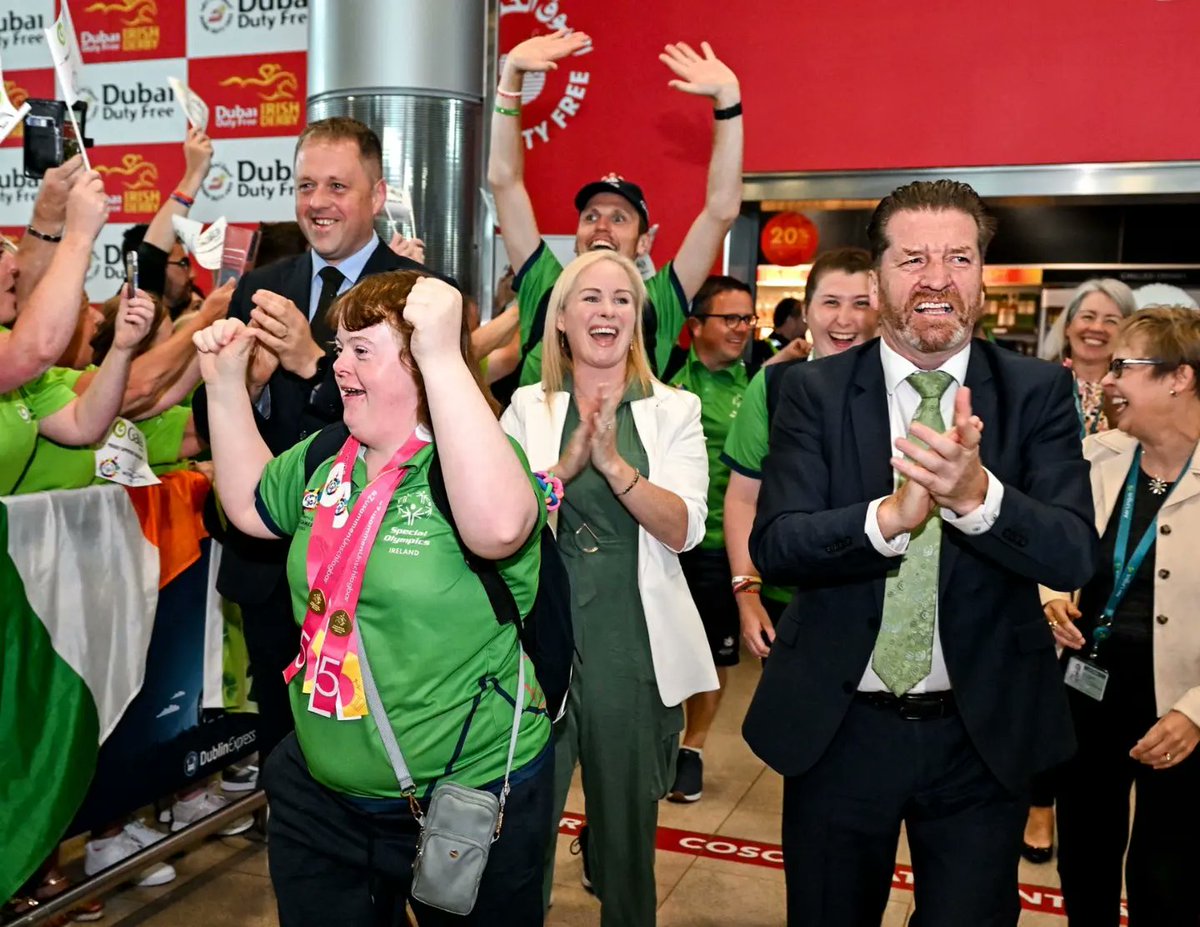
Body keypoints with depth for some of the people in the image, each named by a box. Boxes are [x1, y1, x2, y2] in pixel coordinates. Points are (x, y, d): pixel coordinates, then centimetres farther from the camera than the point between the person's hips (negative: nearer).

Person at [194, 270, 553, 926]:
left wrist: (443, 356, -41)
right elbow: (249, 505, 19)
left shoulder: (468, 457, -19)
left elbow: (498, 525, -41)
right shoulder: (326, 458, 3)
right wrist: (224, 382, 9)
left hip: (469, 795, -6)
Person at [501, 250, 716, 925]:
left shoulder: (675, 411, 2)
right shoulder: (528, 408, 4)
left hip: (635, 648, 0)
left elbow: (683, 529, -10)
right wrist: (565, 464, -22)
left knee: (628, 828, 15)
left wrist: (613, 462, -23)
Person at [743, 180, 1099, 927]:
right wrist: (887, 517, -34)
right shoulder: (814, 391, -6)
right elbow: (773, 544, -16)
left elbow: (1076, 553, -15)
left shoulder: (1039, 392, -4)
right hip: (838, 728, 1)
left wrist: (977, 494, -34)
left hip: (983, 734, 0)